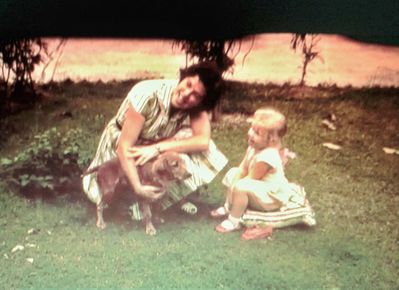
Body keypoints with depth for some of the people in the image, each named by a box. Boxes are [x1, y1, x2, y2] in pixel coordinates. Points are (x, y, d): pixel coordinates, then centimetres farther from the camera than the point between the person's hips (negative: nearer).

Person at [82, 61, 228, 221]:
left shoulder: (196, 106, -23)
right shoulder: (147, 95, -37)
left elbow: (204, 141, -35)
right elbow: (125, 146, -35)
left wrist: (158, 148, -42)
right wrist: (138, 187, -43)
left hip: (155, 143, 4)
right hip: (120, 142, -3)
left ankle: (175, 198, 1)